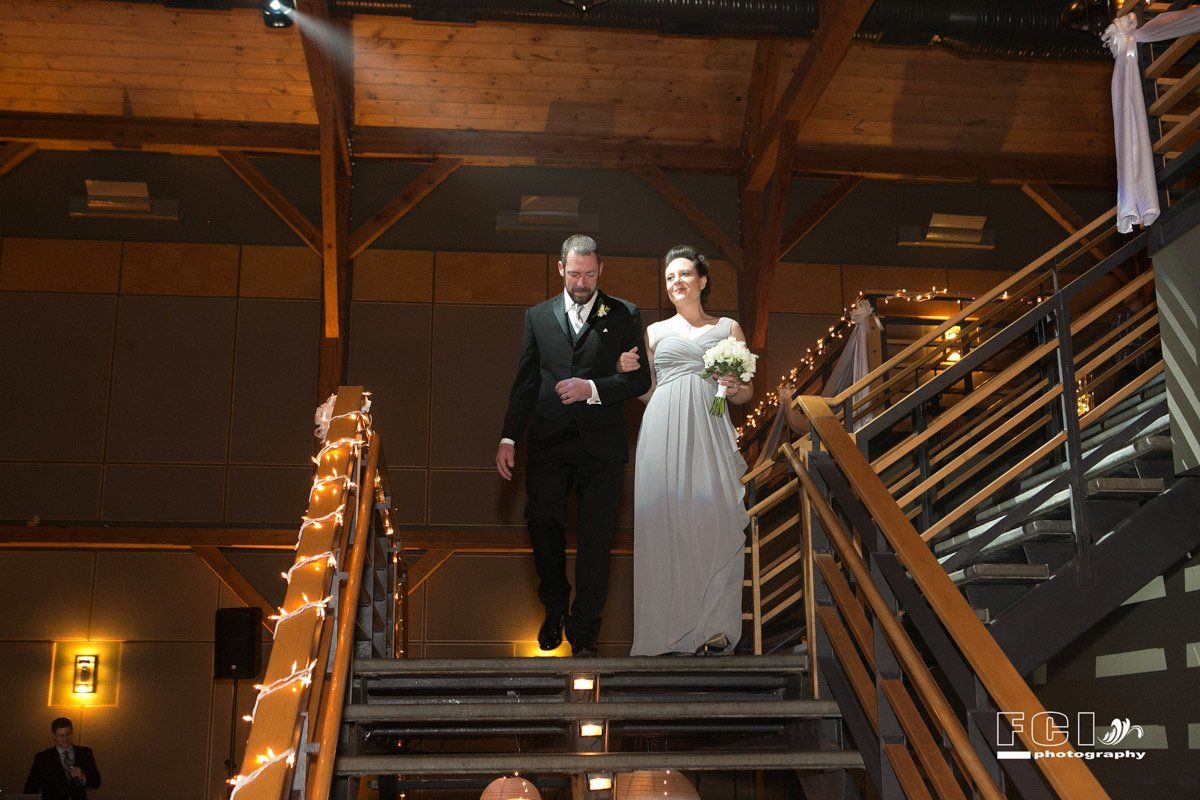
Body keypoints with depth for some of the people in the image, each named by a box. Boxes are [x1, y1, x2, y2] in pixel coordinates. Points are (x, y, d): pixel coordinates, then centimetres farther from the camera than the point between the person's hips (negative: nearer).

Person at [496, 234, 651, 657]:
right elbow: (525, 381, 13)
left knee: (596, 535, 1)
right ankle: (555, 607, 19)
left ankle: (584, 627, 13)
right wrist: (509, 437, 6)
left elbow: (640, 378, 1)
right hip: (548, 442, 2)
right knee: (541, 519, -7)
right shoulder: (538, 316, 12)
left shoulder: (624, 316, 6)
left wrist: (592, 389, -14)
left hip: (601, 445, -1)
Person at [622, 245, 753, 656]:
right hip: (663, 433, 1)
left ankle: (714, 626, -5)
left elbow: (747, 391, 16)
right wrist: (629, 374, -2)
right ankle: (671, 624, 0)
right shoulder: (655, 332, 17)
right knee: (665, 521, -6)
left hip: (709, 432, -1)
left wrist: (736, 389, -6)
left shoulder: (728, 328, 16)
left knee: (713, 518, -10)